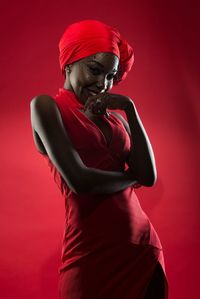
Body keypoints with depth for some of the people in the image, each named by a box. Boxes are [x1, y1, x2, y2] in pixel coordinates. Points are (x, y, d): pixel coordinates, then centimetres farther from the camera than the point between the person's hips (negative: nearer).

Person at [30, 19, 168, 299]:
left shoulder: (113, 115, 9)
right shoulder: (46, 106, -5)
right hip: (92, 250, -5)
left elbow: (149, 176, -2)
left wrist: (130, 108, -5)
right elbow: (79, 180, -17)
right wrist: (132, 177, -1)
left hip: (144, 244, 6)